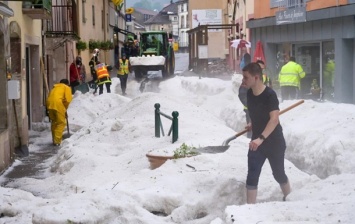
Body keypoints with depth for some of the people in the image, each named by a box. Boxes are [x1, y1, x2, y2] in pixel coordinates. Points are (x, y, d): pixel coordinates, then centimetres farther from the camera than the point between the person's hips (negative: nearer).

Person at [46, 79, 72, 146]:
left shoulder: (55, 87, 34)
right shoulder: (67, 88, 17)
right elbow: (68, 99, 0)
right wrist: (65, 109, 15)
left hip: (49, 103, 6)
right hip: (58, 103, -6)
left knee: (53, 122, 21)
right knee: (61, 123, 2)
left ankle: (54, 140, 27)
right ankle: (57, 141, -4)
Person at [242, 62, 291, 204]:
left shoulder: (270, 95, -22)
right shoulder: (249, 94, -2)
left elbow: (274, 119, -30)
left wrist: (261, 138, -38)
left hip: (274, 142, -5)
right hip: (256, 142, 5)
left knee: (278, 174, 12)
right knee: (252, 176, -4)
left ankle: (288, 200, 37)